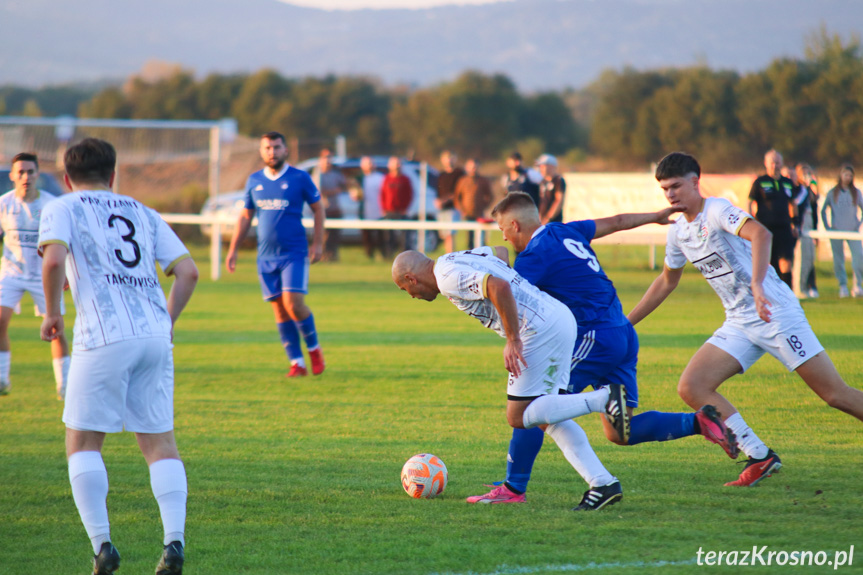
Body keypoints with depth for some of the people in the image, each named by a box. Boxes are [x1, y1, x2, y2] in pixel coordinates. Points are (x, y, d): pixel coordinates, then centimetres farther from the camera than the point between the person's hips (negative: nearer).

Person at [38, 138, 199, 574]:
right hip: (155, 335, 4)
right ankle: (174, 540, -9)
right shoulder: (142, 213, 22)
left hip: (104, 337, -4)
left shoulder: (62, 209, 9)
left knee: (82, 441, 6)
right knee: (160, 441, 8)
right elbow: (187, 271, 13)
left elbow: (54, 259, -11)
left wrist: (52, 313, 2)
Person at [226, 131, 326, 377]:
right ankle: (297, 363, 7)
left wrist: (318, 244, -2)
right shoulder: (254, 181, 9)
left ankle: (314, 347, 8)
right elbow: (245, 217, 16)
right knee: (279, 309, 1)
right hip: (266, 256, 4)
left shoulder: (300, 178, -2)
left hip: (294, 253, -4)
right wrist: (233, 250, 13)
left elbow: (318, 209, 6)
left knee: (293, 303, -16)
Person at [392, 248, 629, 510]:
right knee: (547, 417, 11)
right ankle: (603, 483, 3)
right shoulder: (460, 260, 21)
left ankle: (602, 399, -14)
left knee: (519, 417, -4)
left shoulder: (448, 277, -9)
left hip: (541, 329, -10)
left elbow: (500, 287, -24)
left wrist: (513, 340, -20)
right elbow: (500, 249, 40)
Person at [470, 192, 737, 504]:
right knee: (619, 432, 10)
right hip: (623, 335, 9)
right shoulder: (566, 232, 14)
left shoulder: (535, 254, -11)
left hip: (595, 338, -9)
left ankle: (513, 488, -5)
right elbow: (616, 222, 28)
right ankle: (698, 421, -1)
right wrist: (657, 217, 41)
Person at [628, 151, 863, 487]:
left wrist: (757, 285, -46)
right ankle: (760, 458, -4)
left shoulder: (716, 211, -13)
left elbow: (760, 234, -32)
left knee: (836, 394, -10)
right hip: (739, 326, 8)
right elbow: (667, 281, 28)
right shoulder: (678, 232, 11)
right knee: (691, 388, -8)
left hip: (776, 312, -8)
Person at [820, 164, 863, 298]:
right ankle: (843, 287, 9)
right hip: (836, 230, 0)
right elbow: (823, 211, 11)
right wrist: (827, 227, 1)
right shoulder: (832, 192, 6)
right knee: (838, 259, 0)